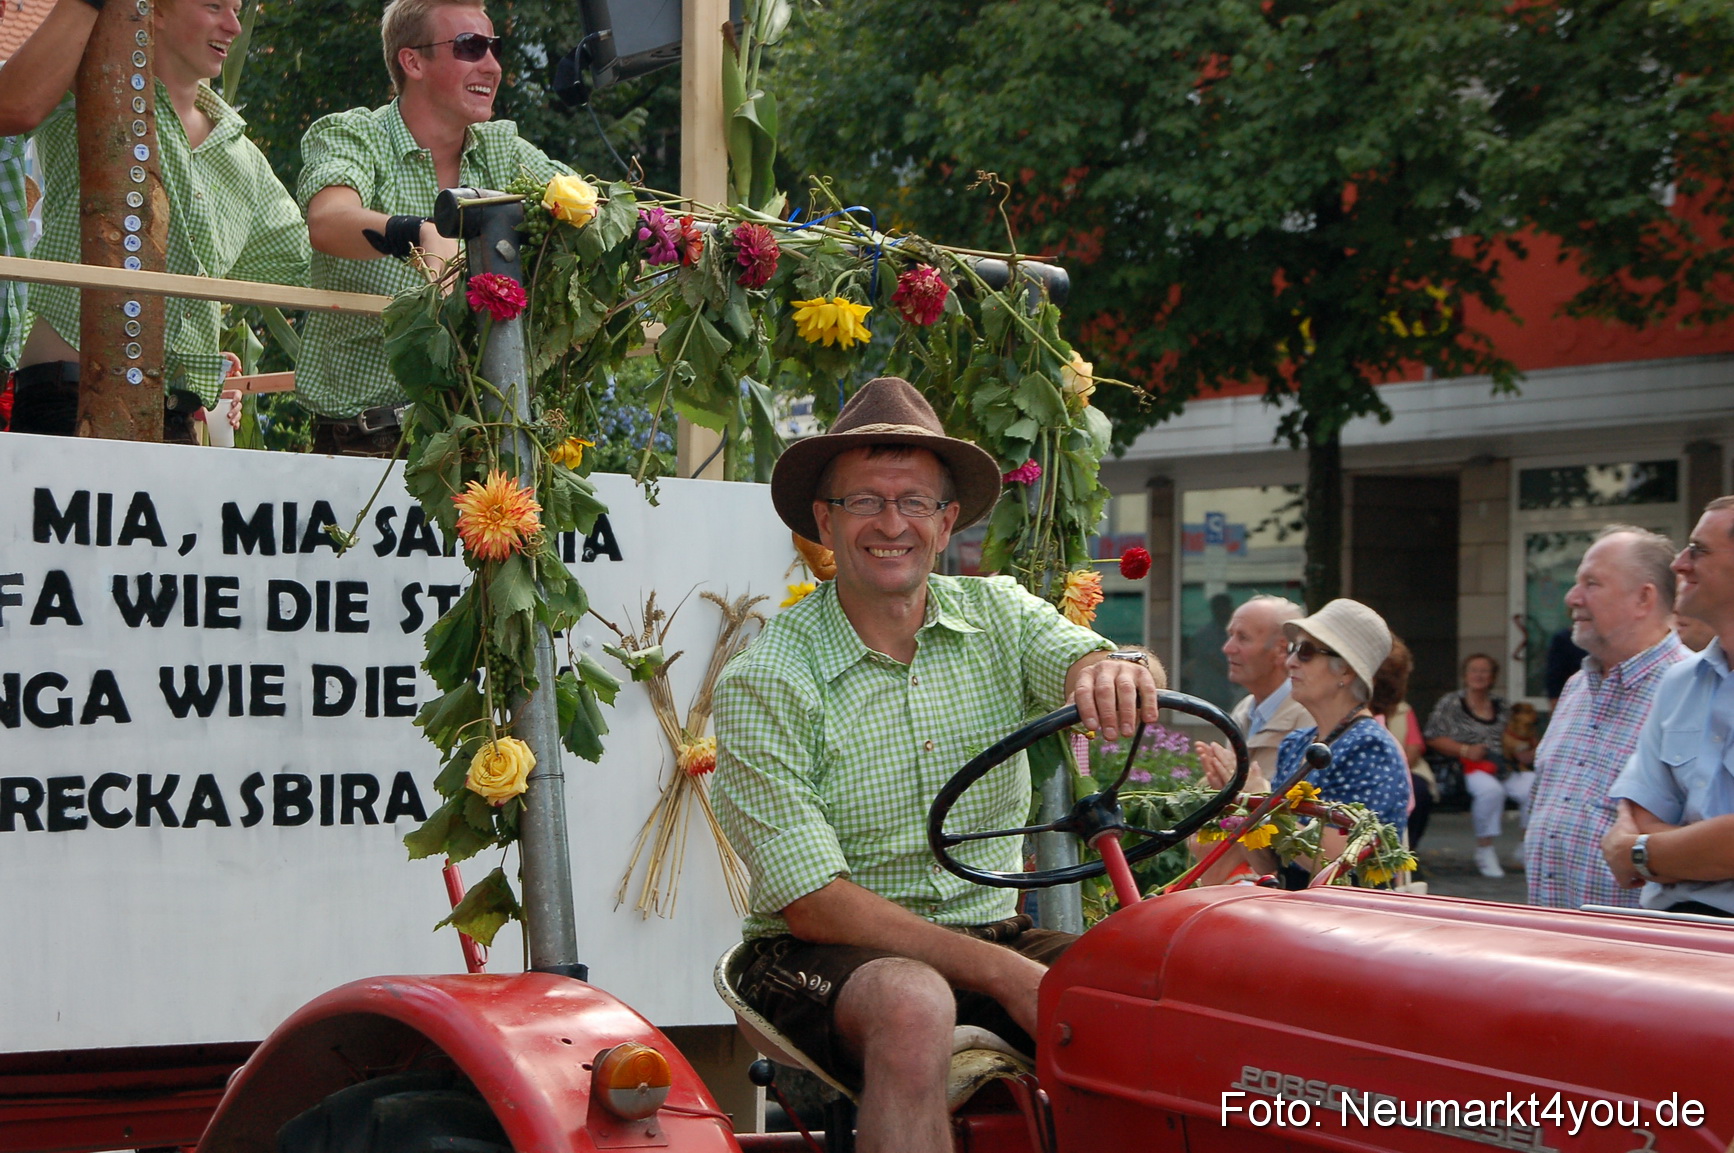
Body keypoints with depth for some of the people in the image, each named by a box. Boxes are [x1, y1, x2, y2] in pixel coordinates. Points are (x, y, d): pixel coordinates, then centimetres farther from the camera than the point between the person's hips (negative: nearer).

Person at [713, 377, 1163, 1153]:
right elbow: (811, 900, -15)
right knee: (914, 1006, -37)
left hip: (991, 934, 4)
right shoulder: (763, 684, -9)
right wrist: (1000, 974, -23)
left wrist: (1118, 669, -42)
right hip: (823, 953, -4)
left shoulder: (997, 615, 5)